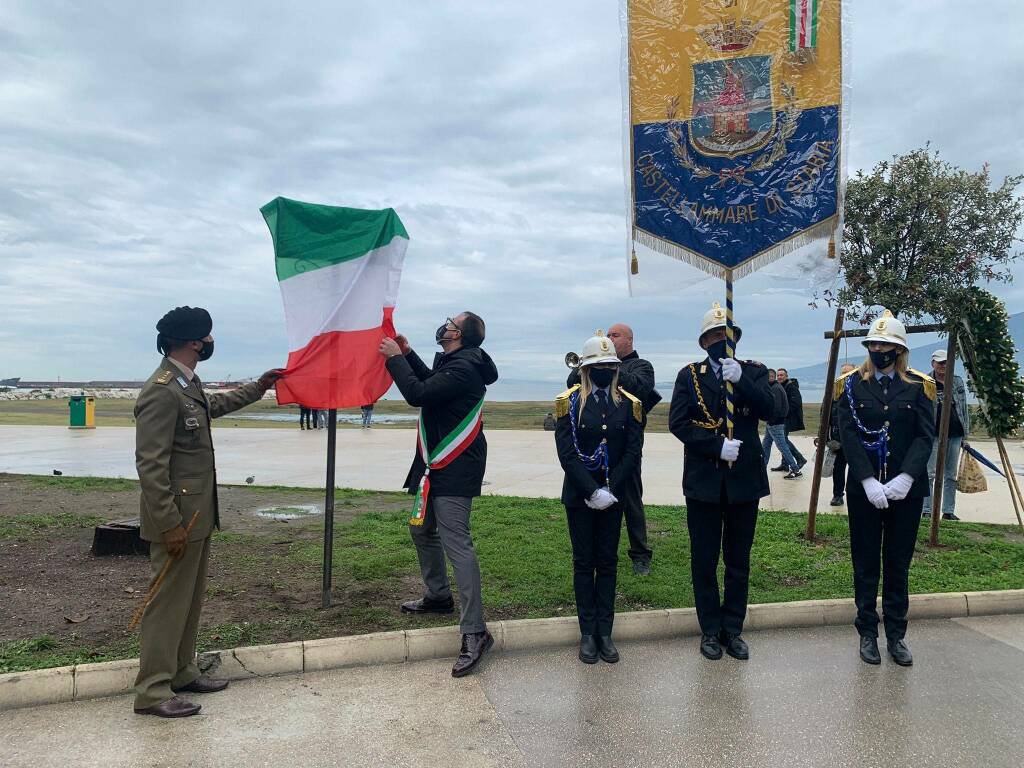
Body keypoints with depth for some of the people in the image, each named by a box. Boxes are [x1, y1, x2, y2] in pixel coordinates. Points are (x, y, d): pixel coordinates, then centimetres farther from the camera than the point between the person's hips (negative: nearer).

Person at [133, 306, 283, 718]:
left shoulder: (188, 383, 8)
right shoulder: (161, 392, -22)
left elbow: (212, 405, 32)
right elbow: (150, 465, -23)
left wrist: (257, 388, 31)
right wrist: (170, 525, -22)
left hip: (198, 513, 10)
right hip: (177, 518, -10)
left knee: (190, 598, 18)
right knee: (169, 601, 0)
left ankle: (181, 672, 31)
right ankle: (152, 691, 12)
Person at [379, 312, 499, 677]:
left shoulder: (462, 368, -20)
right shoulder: (455, 363, 12)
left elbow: (418, 394, -25)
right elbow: (431, 383, 30)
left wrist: (395, 358, -13)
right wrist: (408, 354, 20)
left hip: (455, 470, -11)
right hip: (437, 465, 11)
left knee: (455, 542, -15)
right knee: (422, 529, 22)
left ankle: (475, 633, -13)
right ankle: (438, 595, 39)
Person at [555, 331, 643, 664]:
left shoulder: (628, 403, 3)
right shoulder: (570, 401, -5)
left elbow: (633, 452, -2)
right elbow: (567, 454, -11)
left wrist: (610, 490, -12)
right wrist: (593, 491, -18)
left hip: (613, 495, 2)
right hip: (579, 495, -2)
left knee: (608, 561, 8)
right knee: (584, 562, 6)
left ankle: (604, 631, 16)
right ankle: (587, 632, 14)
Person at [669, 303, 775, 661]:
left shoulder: (754, 372, 4)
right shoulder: (689, 375, 2)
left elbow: (769, 410, -13)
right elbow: (678, 422, -8)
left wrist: (741, 380, -26)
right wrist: (717, 446, -17)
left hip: (744, 479, 1)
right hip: (703, 481, 0)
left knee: (738, 560, 11)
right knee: (704, 560, 8)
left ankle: (733, 630, 24)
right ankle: (710, 630, 22)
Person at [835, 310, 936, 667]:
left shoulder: (918, 386, 3)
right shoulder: (852, 384, 1)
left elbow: (926, 436, -4)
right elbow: (849, 435, -7)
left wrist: (905, 479, -18)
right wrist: (869, 481, -17)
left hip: (906, 489, 1)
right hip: (863, 488, 0)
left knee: (898, 565, 10)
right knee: (866, 565, 8)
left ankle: (896, 635, 22)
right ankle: (867, 633, 20)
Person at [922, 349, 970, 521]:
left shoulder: (958, 381, 9)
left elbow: (964, 408, 13)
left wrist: (965, 433, 9)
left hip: (955, 435, 5)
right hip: (934, 434, -4)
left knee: (951, 475, 9)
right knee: (930, 474, -2)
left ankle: (949, 511, 15)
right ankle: (926, 510, 3)